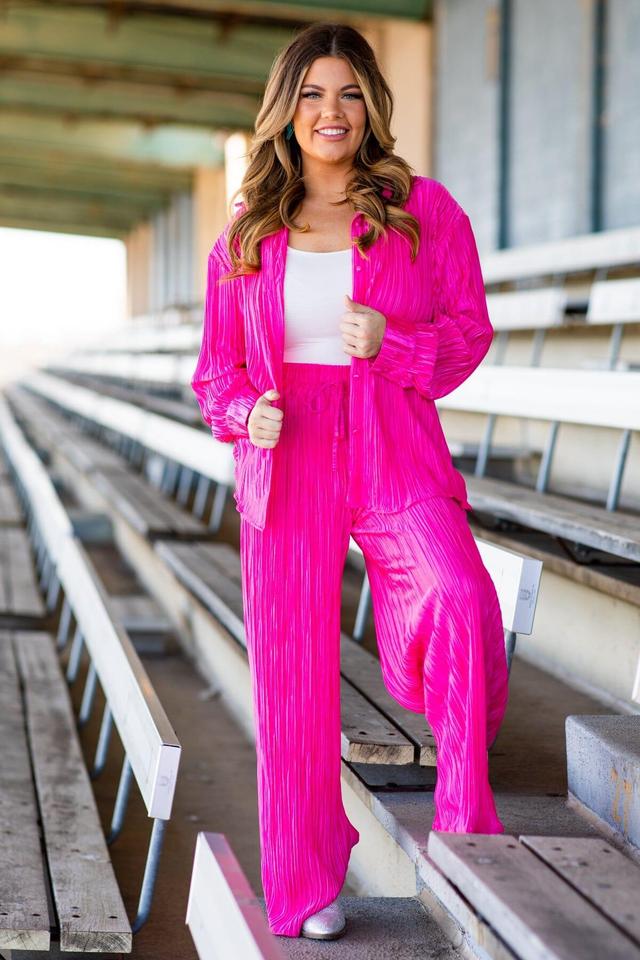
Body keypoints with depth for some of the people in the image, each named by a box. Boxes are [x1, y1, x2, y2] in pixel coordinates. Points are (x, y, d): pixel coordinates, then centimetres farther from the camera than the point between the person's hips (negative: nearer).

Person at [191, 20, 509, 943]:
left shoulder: (424, 207, 4)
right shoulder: (246, 236, 9)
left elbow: (470, 329, 4)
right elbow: (218, 364, 14)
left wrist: (390, 341, -16)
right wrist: (246, 412, -8)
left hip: (396, 457, -2)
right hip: (285, 463, 2)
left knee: (464, 601, -28)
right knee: (292, 676, 5)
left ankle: (464, 818, -7)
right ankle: (306, 885, 22)